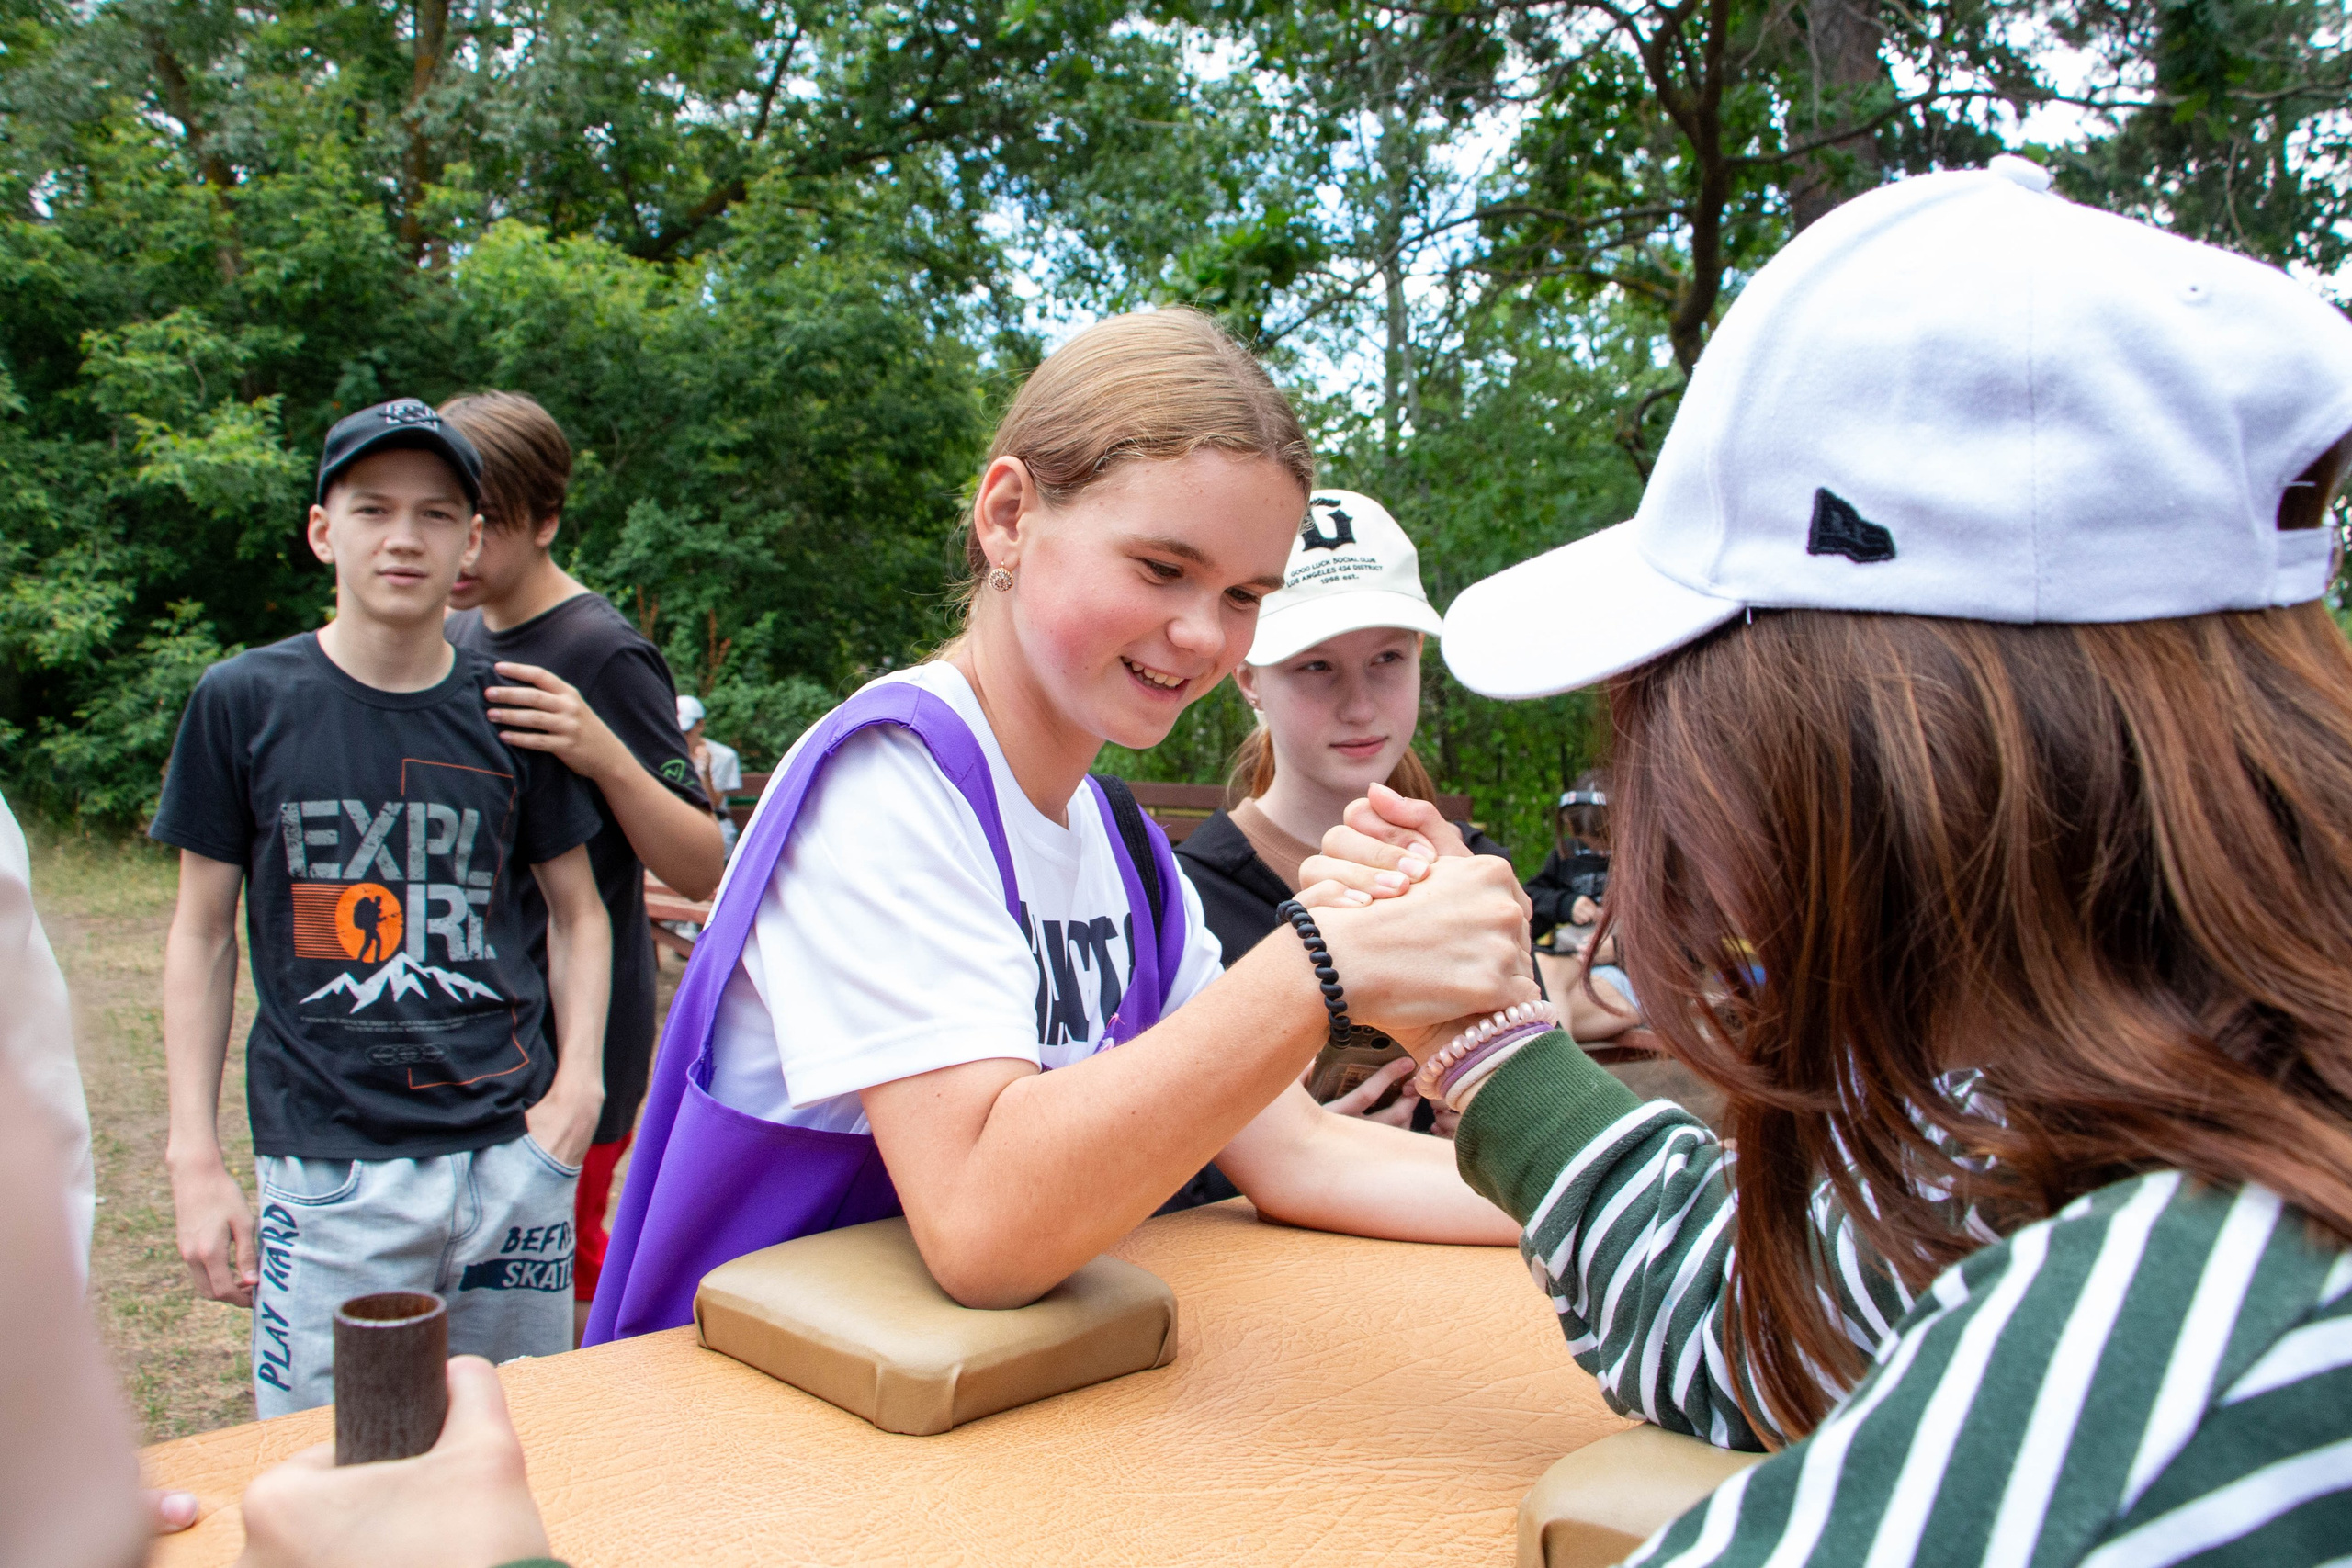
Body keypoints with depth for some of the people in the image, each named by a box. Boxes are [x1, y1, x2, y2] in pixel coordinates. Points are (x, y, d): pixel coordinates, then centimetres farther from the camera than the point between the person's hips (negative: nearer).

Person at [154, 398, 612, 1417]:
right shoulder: (244, 702, 1)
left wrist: (578, 1082, -2)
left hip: (512, 1153, 2)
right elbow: (202, 934, 5)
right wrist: (195, 1160, 0)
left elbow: (577, 912, 12)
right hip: (327, 1169, -1)